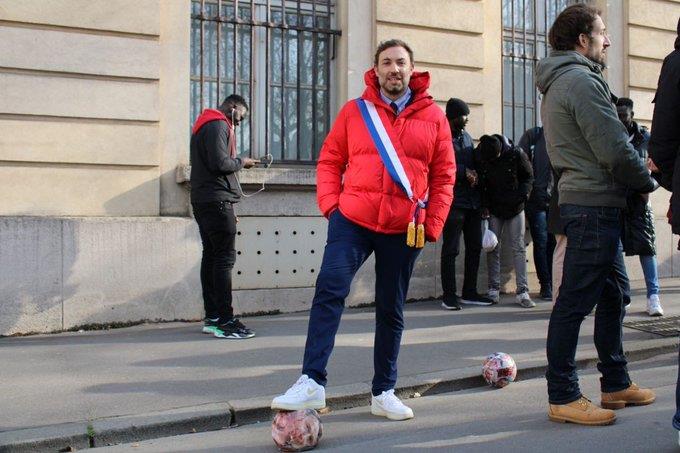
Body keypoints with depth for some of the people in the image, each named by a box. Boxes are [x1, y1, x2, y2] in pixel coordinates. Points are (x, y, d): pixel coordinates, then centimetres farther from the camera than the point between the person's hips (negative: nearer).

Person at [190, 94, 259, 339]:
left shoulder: (204, 124, 23)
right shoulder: (218, 125, -9)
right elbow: (220, 163, -21)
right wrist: (241, 162, -3)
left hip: (203, 201, 10)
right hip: (217, 199, -10)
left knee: (211, 256, 9)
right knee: (225, 257, -11)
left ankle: (212, 317, 11)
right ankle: (225, 320, -13)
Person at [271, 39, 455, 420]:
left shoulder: (433, 117, 6)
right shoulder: (355, 111, 6)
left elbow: (444, 175, 7)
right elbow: (330, 160, 9)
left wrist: (433, 224, 0)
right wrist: (331, 203, -5)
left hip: (403, 229, 1)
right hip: (352, 219, -1)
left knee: (392, 309, 10)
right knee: (330, 291, -16)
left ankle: (384, 392, 22)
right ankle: (312, 382, -14)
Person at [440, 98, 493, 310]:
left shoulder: (466, 136, 18)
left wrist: (474, 175, -1)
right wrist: (465, 173, -13)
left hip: (473, 202, 8)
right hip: (453, 202, -8)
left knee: (474, 247, 11)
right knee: (451, 250, -4)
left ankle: (469, 292, 20)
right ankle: (449, 296, 2)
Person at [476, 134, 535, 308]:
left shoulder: (516, 154, -15)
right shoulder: (480, 156, -10)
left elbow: (529, 177, -2)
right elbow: (481, 183, 1)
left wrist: (523, 195, -17)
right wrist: (484, 205, -6)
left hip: (515, 208, -1)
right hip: (494, 209, 1)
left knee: (519, 248, -2)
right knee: (493, 248, 1)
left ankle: (522, 291, -2)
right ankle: (493, 289, 8)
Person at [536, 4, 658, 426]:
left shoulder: (558, 83, 19)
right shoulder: (582, 80, -13)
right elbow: (615, 150, -18)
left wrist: (637, 176, 12)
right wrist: (648, 182, -1)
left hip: (592, 203, 11)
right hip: (595, 204, -11)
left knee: (611, 295, 17)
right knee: (575, 301, -6)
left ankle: (616, 384, 27)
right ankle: (563, 397, 1)